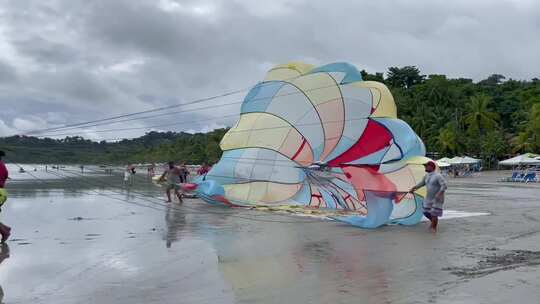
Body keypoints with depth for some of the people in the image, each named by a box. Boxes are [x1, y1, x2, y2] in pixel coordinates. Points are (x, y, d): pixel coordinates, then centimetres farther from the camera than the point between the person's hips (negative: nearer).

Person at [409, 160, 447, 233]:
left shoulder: (438, 176, -19)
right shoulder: (426, 176, 6)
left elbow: (444, 185, -25)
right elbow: (421, 183, 17)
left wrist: (439, 194, -33)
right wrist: (413, 188, 11)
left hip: (437, 199, -8)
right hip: (429, 198, 8)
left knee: (434, 214, -5)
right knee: (426, 212, 13)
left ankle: (433, 228, 14)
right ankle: (433, 222, 38)